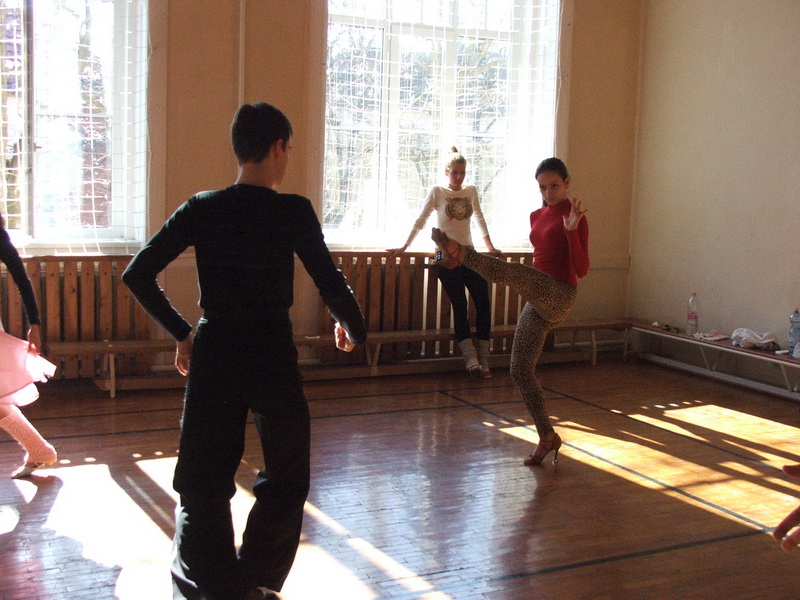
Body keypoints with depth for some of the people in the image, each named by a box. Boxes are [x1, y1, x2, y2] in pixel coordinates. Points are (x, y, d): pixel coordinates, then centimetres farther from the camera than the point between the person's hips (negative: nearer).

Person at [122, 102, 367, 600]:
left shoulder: (201, 209, 0)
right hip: (272, 354, -2)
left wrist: (183, 333, 10)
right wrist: (355, 329, 11)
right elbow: (331, 283, -9)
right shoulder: (293, 211, -9)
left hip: (213, 354, 3)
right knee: (285, 480, 17)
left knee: (204, 482, 14)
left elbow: (138, 274, 0)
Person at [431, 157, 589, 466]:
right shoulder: (537, 216, 18)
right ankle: (547, 437, 12)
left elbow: (581, 270, -13)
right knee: (520, 370, 4)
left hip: (559, 296, -8)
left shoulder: (574, 217, -5)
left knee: (506, 270, -33)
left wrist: (571, 230, -23)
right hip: (538, 302, 8)